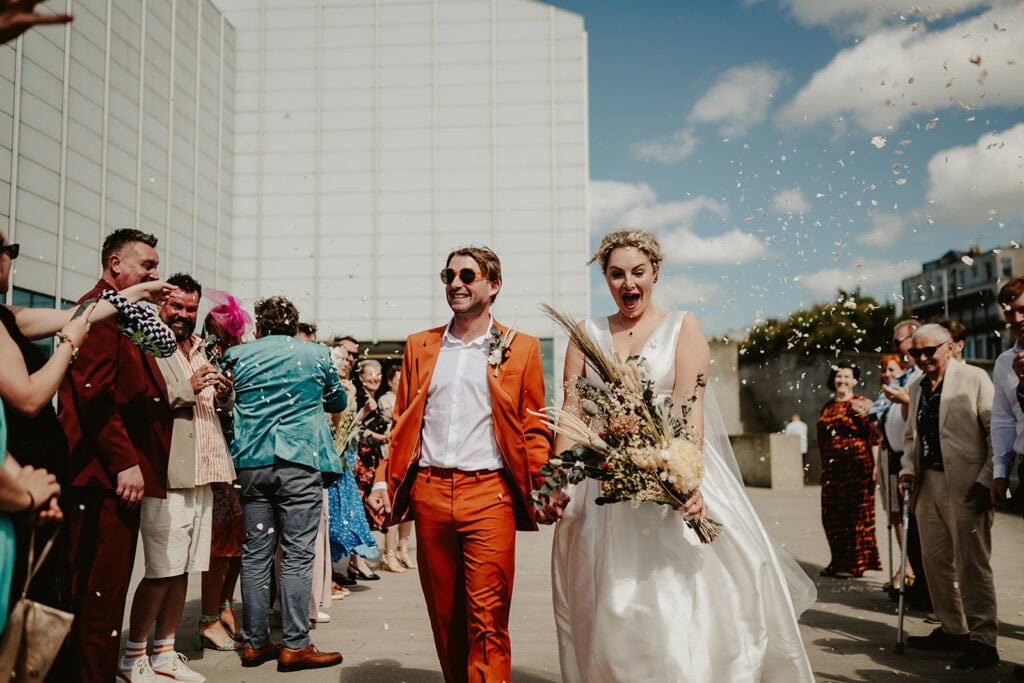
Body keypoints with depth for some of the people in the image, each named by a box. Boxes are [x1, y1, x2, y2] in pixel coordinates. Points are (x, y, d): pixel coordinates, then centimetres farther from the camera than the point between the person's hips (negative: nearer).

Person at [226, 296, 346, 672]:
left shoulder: (237, 355, 8)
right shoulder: (316, 353, 4)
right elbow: (338, 401, 17)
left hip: (251, 462, 3)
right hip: (300, 461, -3)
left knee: (255, 553, 8)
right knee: (297, 555, 0)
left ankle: (255, 642, 15)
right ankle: (295, 645, 2)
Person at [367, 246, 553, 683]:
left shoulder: (521, 348, 4)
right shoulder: (420, 345, 13)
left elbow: (534, 430, 4)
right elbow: (401, 423, 15)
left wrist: (542, 489, -9)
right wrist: (383, 481, 5)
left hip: (489, 494, -3)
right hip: (429, 494, 4)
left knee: (487, 623, -4)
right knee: (444, 618, 13)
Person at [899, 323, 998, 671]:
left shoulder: (974, 378, -5)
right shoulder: (917, 388, 14)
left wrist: (986, 480, -16)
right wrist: (908, 468, 4)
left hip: (965, 485, -6)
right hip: (927, 485, 7)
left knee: (971, 563, -4)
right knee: (935, 561, 12)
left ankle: (982, 640, 6)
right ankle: (953, 629, 25)